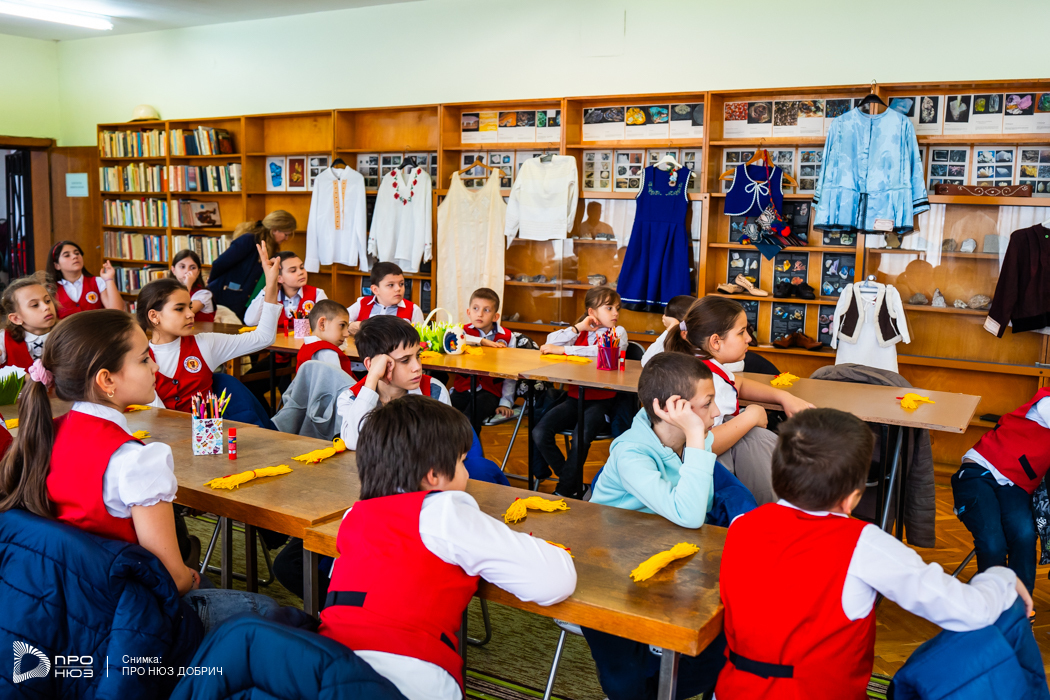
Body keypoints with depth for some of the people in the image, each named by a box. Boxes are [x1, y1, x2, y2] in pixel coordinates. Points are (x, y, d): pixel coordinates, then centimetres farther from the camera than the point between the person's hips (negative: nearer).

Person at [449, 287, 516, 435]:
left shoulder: (506, 337, 3)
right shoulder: (466, 330, 8)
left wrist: (505, 403, -7)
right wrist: (482, 341, -19)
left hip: (490, 391, -2)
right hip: (463, 388, 2)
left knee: (478, 405, -33)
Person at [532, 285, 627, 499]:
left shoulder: (618, 333, 2)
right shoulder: (581, 331, 14)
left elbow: (602, 351, -19)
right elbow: (550, 342, 1)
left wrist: (563, 350, -17)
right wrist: (577, 328, -6)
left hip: (601, 401, -4)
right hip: (574, 397, 5)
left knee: (580, 438, -30)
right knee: (539, 433, -14)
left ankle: (564, 491, -9)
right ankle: (576, 486, 0)